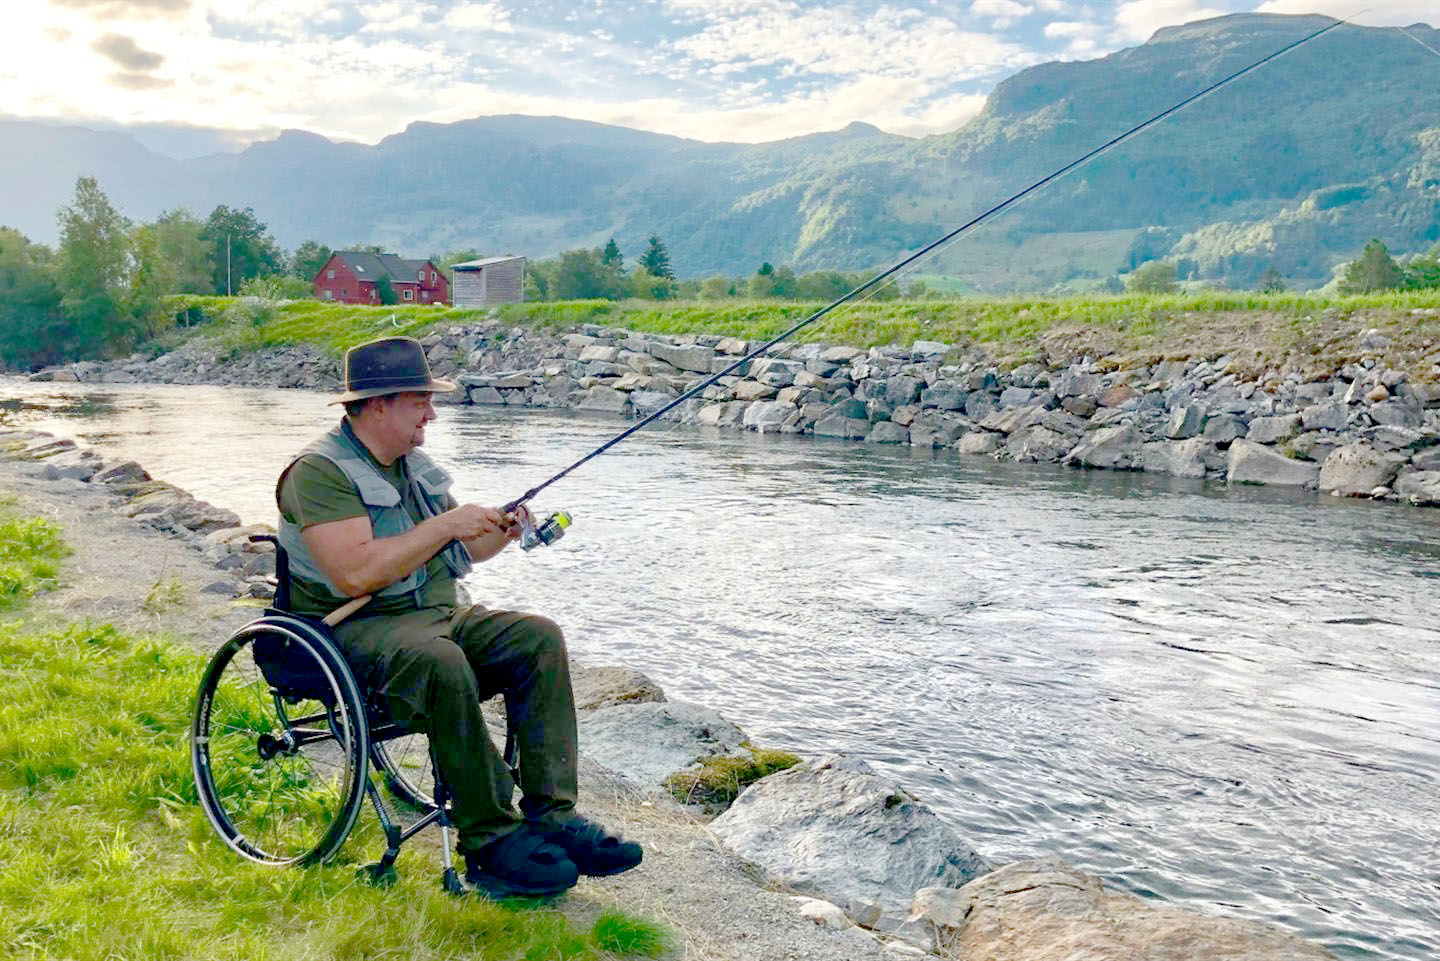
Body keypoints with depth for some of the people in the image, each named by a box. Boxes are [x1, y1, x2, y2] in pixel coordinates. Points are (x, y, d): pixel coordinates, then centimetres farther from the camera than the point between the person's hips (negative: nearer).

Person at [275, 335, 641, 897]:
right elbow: (355, 574, -25)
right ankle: (491, 845, -28)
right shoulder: (319, 471, -12)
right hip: (354, 630, -8)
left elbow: (454, 552, 23)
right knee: (442, 663, -37)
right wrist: (446, 524, -21)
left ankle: (551, 815, -16)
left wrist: (497, 534, 1)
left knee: (539, 638, -13)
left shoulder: (413, 464, 16)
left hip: (435, 613, 8)